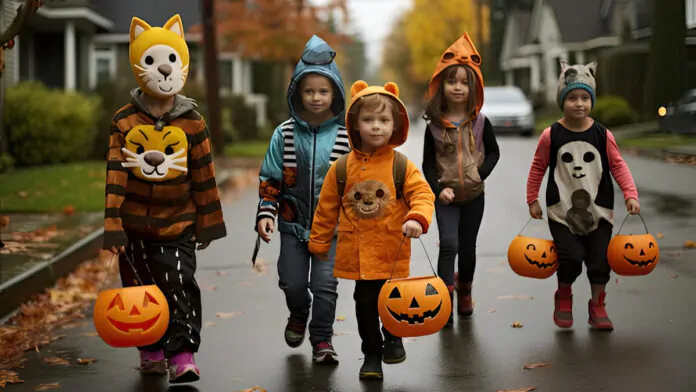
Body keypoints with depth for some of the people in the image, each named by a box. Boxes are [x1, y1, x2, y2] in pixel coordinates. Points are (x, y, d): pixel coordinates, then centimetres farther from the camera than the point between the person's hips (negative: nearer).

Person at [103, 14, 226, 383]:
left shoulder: (192, 122, -4)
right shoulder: (124, 121, -4)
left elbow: (204, 175, 2)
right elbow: (115, 174, -7)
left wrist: (208, 223, 5)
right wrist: (112, 224, -11)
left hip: (178, 222, -1)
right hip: (135, 224, 1)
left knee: (180, 287, -10)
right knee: (142, 289, 12)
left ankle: (182, 355, -7)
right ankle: (151, 351, 27)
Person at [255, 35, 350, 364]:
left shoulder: (347, 135, -5)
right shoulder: (285, 135, -2)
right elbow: (270, 179, 3)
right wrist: (265, 213, -6)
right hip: (294, 223, 1)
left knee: (325, 284, -5)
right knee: (292, 281, 5)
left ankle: (322, 339, 13)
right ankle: (298, 315, 38)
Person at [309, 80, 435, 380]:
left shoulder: (402, 165, -5)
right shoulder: (342, 167, -1)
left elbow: (422, 194, -9)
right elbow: (327, 208, 7)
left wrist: (417, 219, -29)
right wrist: (319, 242, 12)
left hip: (392, 251, -1)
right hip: (357, 251, 1)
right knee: (365, 303, 9)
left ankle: (393, 338, 36)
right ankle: (371, 353, 25)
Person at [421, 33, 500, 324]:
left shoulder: (480, 122, -4)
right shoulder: (435, 126, -6)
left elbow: (493, 151, 6)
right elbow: (428, 163, -2)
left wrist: (482, 173, -10)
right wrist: (438, 189, -16)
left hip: (473, 196, 1)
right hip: (446, 197, -1)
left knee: (467, 248, 12)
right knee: (448, 245, -17)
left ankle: (464, 292, 36)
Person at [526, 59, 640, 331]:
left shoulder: (603, 135, -4)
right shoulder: (551, 136, -7)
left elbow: (618, 166, 1)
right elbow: (538, 168, 3)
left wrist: (630, 194, -9)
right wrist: (532, 200, 3)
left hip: (598, 210, 2)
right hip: (562, 210, -2)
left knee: (600, 259, 3)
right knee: (571, 257, -12)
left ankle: (597, 306, 25)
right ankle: (564, 297, 17)